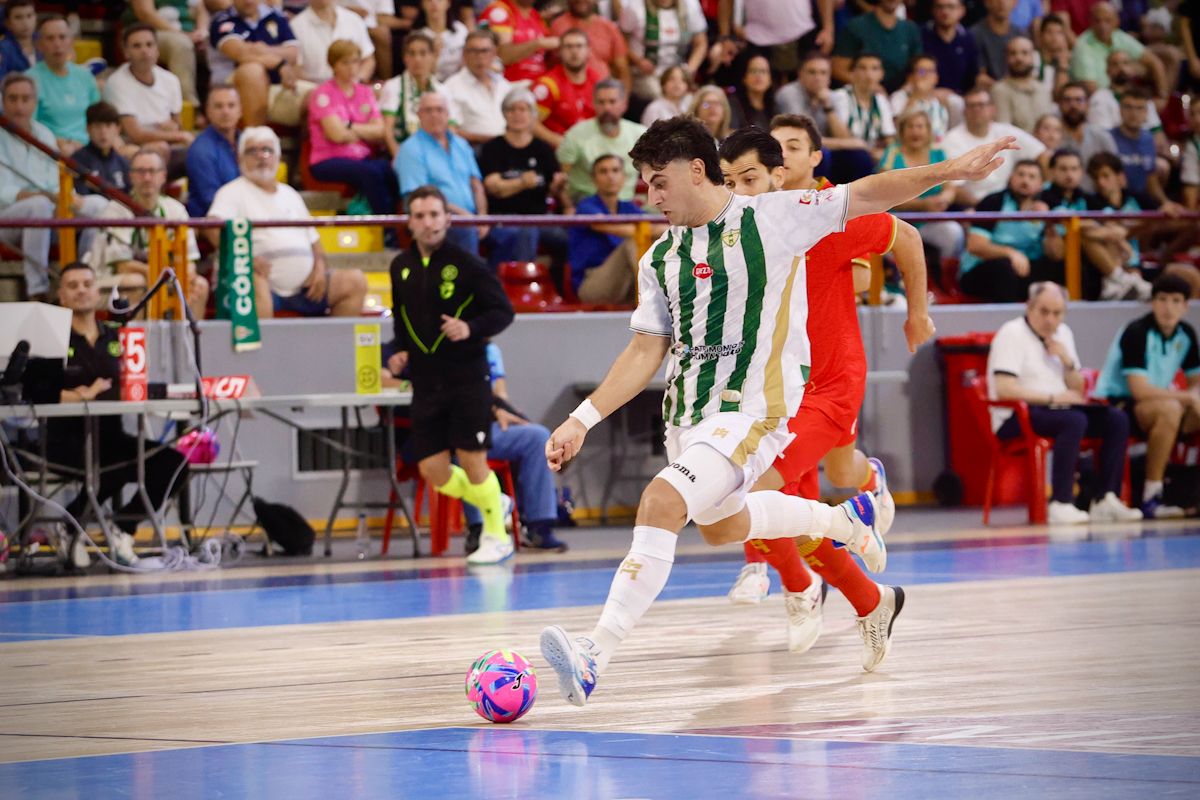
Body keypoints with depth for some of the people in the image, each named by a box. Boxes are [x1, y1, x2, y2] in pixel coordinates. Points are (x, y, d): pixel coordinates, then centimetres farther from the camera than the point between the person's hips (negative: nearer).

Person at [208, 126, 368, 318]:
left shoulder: (290, 194, 26)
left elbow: (313, 239, 27)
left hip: (304, 286, 6)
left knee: (356, 281, -6)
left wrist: (320, 267, 4)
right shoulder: (233, 192, 4)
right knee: (256, 284, -40)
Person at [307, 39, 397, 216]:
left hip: (363, 158, 5)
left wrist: (350, 127, -7)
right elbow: (338, 134, -11)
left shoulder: (365, 92, 17)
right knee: (371, 173, -35)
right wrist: (366, 133, 4)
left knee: (390, 170, -30)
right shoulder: (323, 94, -1)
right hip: (329, 161, -5)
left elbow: (380, 132, 5)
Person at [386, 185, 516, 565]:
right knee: (433, 471, 1)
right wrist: (400, 352, 6)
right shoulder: (402, 268, 7)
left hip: (467, 377, -5)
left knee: (473, 463, -3)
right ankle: (493, 504, 29)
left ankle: (496, 535, 18)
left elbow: (504, 311, -6)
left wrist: (471, 328, -22)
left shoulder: (465, 263, -8)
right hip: (425, 384, 5)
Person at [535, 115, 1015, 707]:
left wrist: (948, 171, -11)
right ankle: (844, 519, 50)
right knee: (721, 525, 27)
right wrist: (581, 421, 4)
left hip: (753, 409, -8)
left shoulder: (771, 217, -5)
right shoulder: (661, 259, 10)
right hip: (687, 412, 8)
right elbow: (645, 353, 12)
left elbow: (866, 196, -2)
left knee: (662, 502, -27)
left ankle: (594, 658, -31)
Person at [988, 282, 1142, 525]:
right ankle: (1061, 505, -38)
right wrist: (1052, 398, -22)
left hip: (1056, 409, 8)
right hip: (1016, 418, -8)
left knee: (1117, 420, -9)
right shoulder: (1012, 334, -9)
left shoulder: (1063, 333, 15)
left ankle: (1105, 500, -15)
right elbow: (1004, 389, -21)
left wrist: (1067, 361, -4)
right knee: (1074, 421, -35)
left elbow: (1077, 390, 16)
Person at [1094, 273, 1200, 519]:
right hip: (1116, 406, -8)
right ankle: (1151, 498, -34)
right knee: (1170, 409, -36)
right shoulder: (1137, 333, -18)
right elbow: (1140, 390, -25)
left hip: (1155, 405, 8)